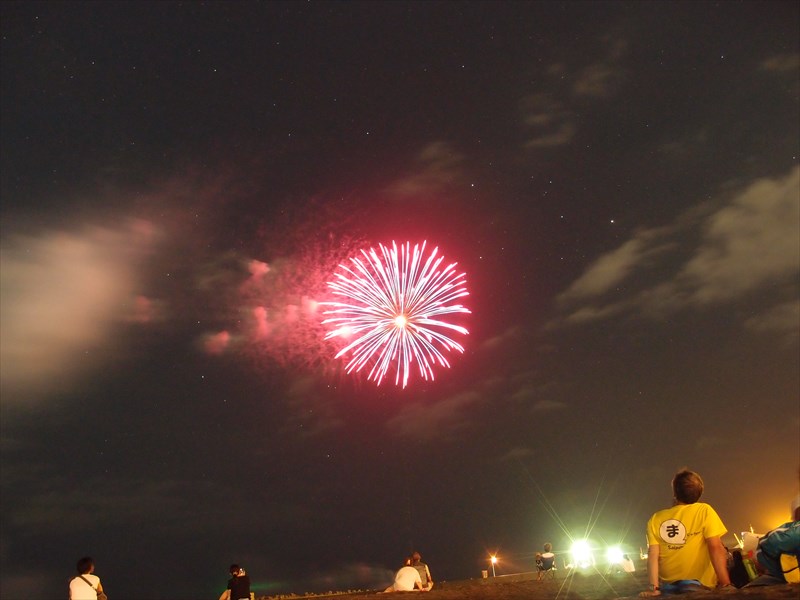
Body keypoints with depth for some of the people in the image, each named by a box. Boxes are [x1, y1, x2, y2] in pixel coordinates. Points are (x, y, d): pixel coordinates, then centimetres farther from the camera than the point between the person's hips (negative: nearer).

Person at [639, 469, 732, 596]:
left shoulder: (655, 519, -2)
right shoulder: (704, 510, -10)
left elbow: (653, 555, -8)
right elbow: (716, 548, -16)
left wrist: (654, 588, -10)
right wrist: (726, 584, -15)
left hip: (668, 586, 4)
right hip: (699, 585, -4)